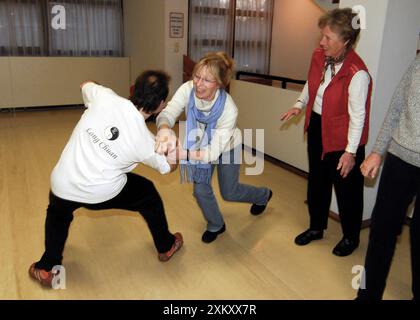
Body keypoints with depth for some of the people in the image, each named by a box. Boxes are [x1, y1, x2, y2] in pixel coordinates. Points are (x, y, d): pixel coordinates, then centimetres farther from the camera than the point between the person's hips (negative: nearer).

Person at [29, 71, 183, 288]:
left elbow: (85, 85, 12)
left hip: (62, 184, 3)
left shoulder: (106, 97, -13)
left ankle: (46, 269, 39)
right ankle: (166, 247, 40)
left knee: (58, 212, 38)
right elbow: (168, 167, 6)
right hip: (101, 193, -2)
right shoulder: (147, 142, -14)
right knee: (148, 194, 24)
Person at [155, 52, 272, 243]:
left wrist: (185, 154, -53)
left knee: (229, 193, 14)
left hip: (226, 147, -3)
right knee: (200, 190, 0)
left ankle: (263, 195, 48)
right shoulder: (187, 89, -31)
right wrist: (165, 129, -65)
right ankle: (215, 226, 32)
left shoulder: (229, 109, -39)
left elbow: (214, 151, -36)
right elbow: (167, 114, -41)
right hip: (201, 144, 3)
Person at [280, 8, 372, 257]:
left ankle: (351, 238, 33)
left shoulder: (357, 74, -25)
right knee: (317, 182, 20)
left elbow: (357, 116, -21)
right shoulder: (320, 56, -5)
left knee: (346, 188, 10)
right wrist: (299, 105, 5)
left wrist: (350, 152, -18)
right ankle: (316, 227, 41)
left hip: (342, 138, -7)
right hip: (317, 127, 7)